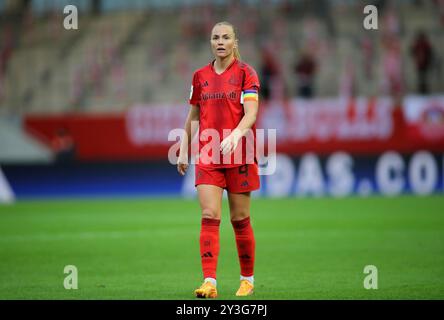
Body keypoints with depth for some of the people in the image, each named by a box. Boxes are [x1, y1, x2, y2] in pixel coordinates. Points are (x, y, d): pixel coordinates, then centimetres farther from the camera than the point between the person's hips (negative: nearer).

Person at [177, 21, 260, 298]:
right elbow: (193, 116, 18)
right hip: (208, 156, 3)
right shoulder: (201, 76, 9)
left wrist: (235, 135, -31)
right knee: (209, 217, -10)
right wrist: (184, 151, 13)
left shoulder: (246, 73, -3)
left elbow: (251, 113, -14)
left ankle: (248, 280, 19)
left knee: (240, 219, 4)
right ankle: (210, 282, -15)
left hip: (239, 155, -3)